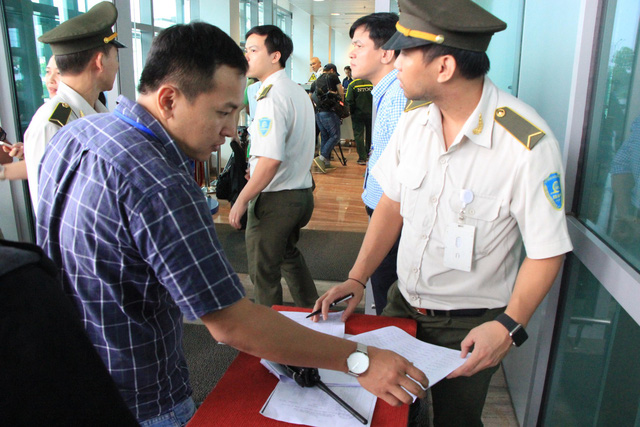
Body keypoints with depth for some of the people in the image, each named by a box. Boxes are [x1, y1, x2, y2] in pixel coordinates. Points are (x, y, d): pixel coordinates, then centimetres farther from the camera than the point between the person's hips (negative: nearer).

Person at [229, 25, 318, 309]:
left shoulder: (272, 96, -19)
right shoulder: (298, 92, 11)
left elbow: (270, 160, -25)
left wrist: (242, 200, -18)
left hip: (275, 199, -10)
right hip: (301, 192, 10)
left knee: (264, 271, 6)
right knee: (288, 254, 28)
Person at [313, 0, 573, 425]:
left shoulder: (527, 143, -23)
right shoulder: (413, 122, -5)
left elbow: (547, 251, -17)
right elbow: (392, 205, 3)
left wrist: (508, 326, -27)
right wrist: (357, 280, -3)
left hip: (470, 325, -4)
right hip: (402, 303, 5)